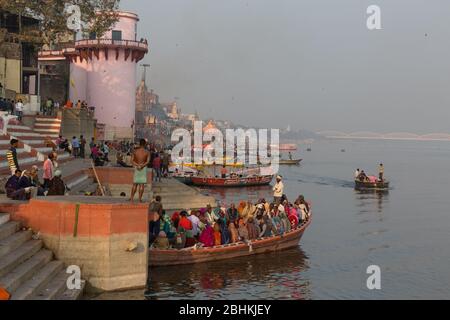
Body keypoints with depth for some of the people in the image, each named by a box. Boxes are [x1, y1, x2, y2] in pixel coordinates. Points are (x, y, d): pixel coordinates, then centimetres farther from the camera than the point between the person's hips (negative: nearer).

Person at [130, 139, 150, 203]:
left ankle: (132, 198, 10)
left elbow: (132, 160, -6)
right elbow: (148, 161, -17)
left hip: (136, 168, 2)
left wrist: (137, 165, -12)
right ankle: (140, 199, 0)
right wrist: (142, 166, -18)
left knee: (135, 184, 10)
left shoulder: (135, 151, -1)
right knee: (142, 184, 1)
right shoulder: (146, 152, -7)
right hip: (143, 168, -2)